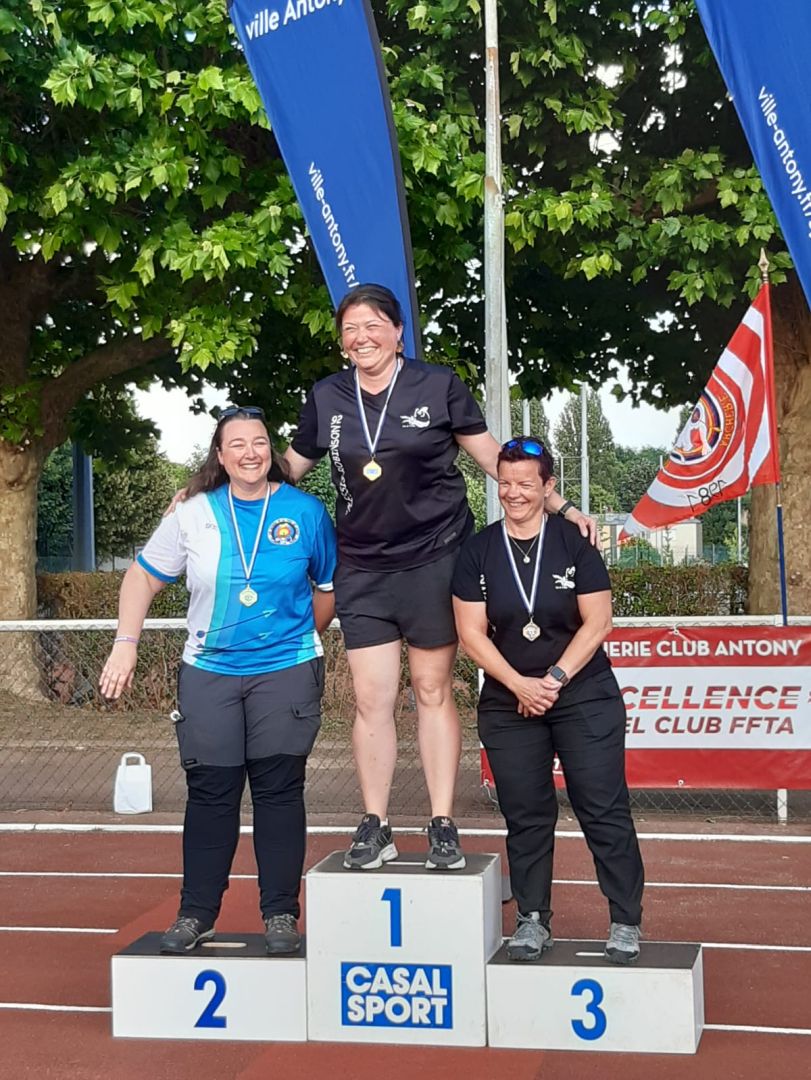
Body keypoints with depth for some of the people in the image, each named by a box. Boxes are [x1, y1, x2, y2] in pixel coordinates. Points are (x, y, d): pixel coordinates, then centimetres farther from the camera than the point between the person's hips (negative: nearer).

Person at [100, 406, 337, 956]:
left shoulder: (306, 512, -1)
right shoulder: (194, 515, 1)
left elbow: (328, 587, 11)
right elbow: (143, 577, 7)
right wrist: (126, 643, -1)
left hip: (286, 669, -1)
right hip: (209, 672, 1)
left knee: (279, 790, -1)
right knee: (210, 793, 5)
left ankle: (281, 914, 9)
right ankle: (196, 914, 15)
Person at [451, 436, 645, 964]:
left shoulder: (575, 543, -1)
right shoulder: (478, 552, 3)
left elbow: (597, 623, -4)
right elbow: (472, 633, 0)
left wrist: (555, 679, -12)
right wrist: (520, 684, -11)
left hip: (585, 697, -2)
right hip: (509, 703, 2)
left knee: (604, 809, -3)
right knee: (525, 816, 7)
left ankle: (626, 923, 6)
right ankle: (533, 921, 18)